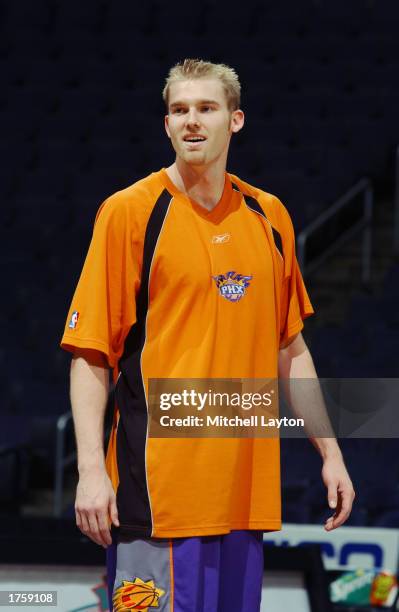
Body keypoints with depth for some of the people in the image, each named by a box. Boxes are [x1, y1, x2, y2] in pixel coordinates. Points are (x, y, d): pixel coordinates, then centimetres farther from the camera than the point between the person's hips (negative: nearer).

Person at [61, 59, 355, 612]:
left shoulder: (269, 216, 11)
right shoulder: (129, 212, -3)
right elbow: (89, 353, -6)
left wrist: (330, 452, 15)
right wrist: (92, 470, -15)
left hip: (246, 481, 5)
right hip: (158, 488, -5)